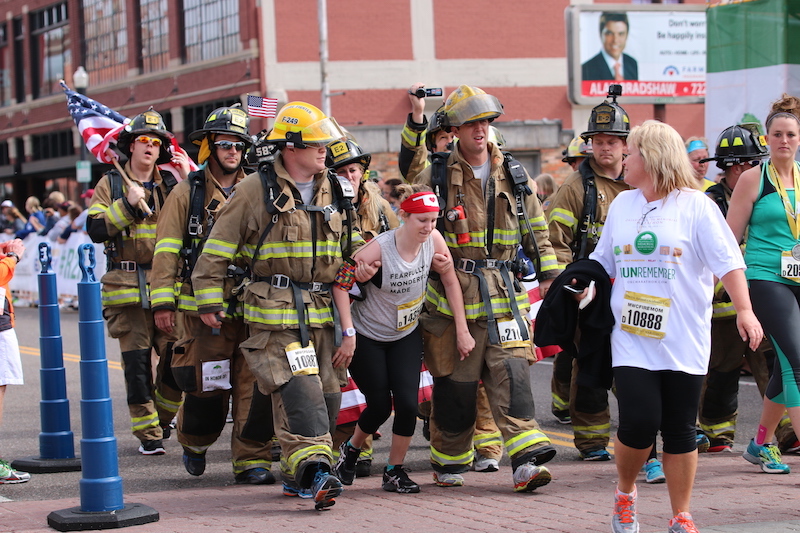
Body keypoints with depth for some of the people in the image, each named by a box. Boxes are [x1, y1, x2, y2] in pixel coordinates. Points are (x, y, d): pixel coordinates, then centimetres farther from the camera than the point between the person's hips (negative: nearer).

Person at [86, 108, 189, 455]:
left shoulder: (170, 184, 12)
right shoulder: (111, 184, 7)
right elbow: (96, 230, -3)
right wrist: (127, 205, -11)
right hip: (127, 286, -1)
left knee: (176, 355, -4)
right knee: (137, 363, -2)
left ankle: (162, 415, 20)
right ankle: (148, 434, 6)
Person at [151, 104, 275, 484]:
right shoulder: (187, 194, 5)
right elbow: (167, 250, 2)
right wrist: (162, 302, -5)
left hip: (252, 308, 3)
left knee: (254, 386, -3)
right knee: (206, 388, 0)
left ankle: (251, 460, 5)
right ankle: (194, 443, 27)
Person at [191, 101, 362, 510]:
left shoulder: (335, 192, 13)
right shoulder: (255, 190, -4)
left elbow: (352, 246, 24)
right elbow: (218, 248, -1)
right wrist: (208, 300, -1)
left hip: (324, 311, 6)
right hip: (275, 310, -6)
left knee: (327, 393, 6)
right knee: (298, 389, -18)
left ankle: (295, 475, 17)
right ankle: (314, 469, -23)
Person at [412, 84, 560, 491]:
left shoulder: (515, 178, 10)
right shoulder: (435, 179, 3)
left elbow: (537, 236, 17)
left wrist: (554, 280, 9)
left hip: (503, 295, 1)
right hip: (451, 293, -1)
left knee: (511, 374, -11)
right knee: (454, 383, 3)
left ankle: (527, 461, -17)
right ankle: (448, 462, 19)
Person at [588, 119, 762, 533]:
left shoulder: (695, 205, -2)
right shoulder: (621, 205, 12)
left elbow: (727, 261, -8)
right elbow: (603, 262, 23)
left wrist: (744, 310, -18)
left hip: (683, 340, -2)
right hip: (631, 339, 2)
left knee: (680, 430, 3)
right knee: (639, 421, -12)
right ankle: (625, 493, 15)